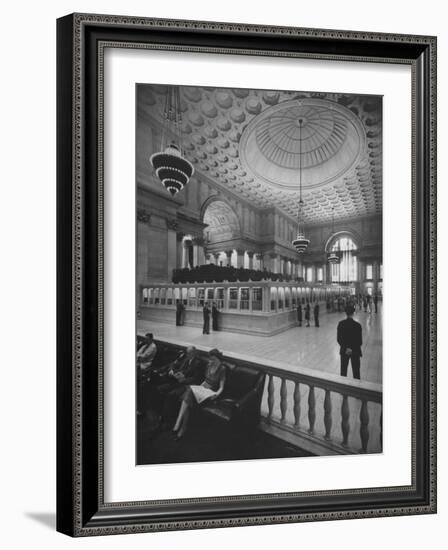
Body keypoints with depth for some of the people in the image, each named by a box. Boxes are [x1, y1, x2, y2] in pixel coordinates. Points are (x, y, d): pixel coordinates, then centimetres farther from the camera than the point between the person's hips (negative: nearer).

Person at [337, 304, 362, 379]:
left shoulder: (341, 324, -10)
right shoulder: (357, 325, -16)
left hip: (344, 350, 2)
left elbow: (339, 339, -7)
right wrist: (353, 348, -5)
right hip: (355, 351, -2)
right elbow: (360, 341, -12)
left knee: (343, 370, 16)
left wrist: (346, 348, -5)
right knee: (356, 371, 8)